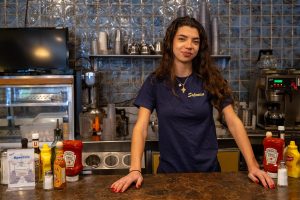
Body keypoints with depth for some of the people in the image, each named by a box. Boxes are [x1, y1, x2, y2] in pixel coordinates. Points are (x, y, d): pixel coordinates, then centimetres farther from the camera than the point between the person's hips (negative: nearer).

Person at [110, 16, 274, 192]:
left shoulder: (210, 80, -4)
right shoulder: (155, 82, -5)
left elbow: (233, 121, -8)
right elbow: (141, 127, -12)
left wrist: (252, 166, -17)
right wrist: (135, 170, -26)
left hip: (208, 169, 1)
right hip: (170, 171, 0)